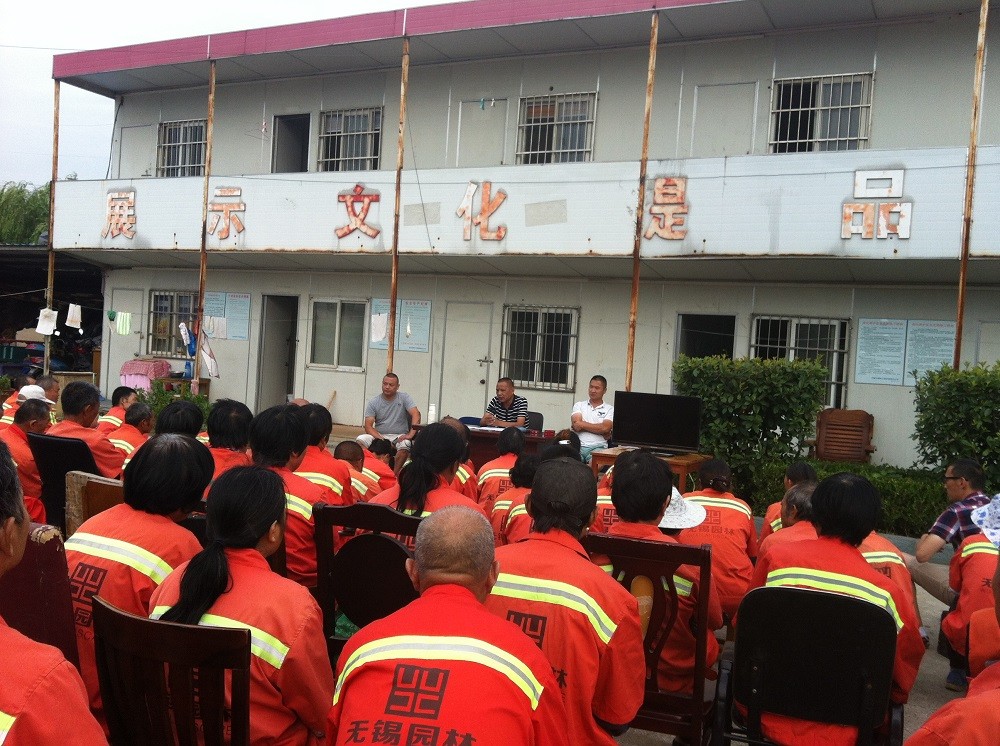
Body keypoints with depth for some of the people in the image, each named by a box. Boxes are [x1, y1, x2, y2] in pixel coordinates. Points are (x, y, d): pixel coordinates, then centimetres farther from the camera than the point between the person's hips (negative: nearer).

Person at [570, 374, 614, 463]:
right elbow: (576, 426, 1)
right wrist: (598, 428, -1)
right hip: (578, 446, 1)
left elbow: (605, 428, -5)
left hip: (597, 447, 0)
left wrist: (582, 424, 0)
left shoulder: (610, 409, 13)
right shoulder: (579, 405, 18)